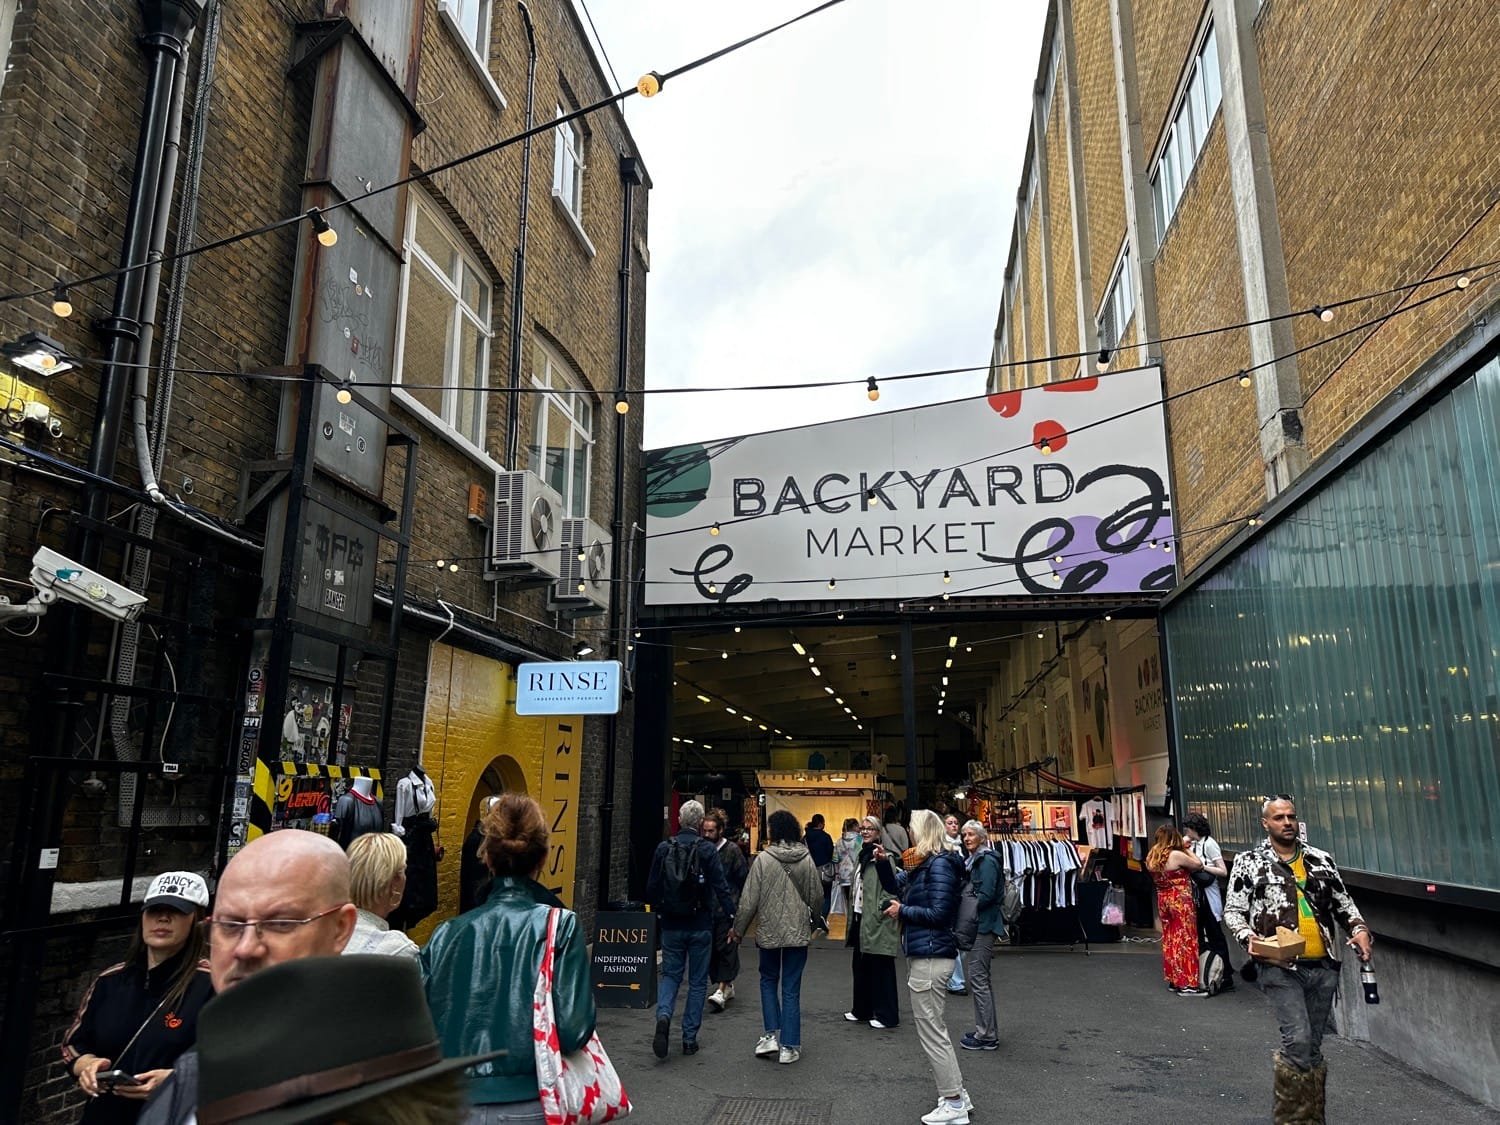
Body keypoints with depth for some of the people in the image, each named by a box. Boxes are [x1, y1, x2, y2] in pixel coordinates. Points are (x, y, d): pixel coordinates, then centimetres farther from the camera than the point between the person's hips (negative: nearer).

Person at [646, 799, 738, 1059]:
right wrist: (733, 922, -10)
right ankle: (689, 1039, 13)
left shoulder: (663, 848, -2)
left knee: (670, 975, 15)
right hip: (700, 926, -2)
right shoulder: (707, 850, -11)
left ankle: (663, 1016, -12)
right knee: (697, 982, 11)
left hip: (671, 925, 2)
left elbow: (651, 888, 3)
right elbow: (722, 889, -14)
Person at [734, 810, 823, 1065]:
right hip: (798, 932, 2)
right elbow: (817, 897, 4)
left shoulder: (763, 859, -13)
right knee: (791, 989, 9)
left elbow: (749, 899, -10)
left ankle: (772, 1035, 11)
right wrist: (815, 921, 24)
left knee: (768, 981, 19)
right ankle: (789, 1046, 10)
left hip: (768, 931, -2)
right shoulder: (807, 860, -4)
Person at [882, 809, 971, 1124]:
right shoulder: (923, 864, 12)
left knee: (931, 1031, -3)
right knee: (934, 1027, 17)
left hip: (930, 956, -10)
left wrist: (902, 911, -12)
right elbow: (899, 883, 24)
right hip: (923, 954, 10)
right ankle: (957, 1094, 25)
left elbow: (939, 913, -22)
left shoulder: (939, 865, -17)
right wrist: (883, 862, 9)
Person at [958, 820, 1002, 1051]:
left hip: (982, 926, -10)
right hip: (975, 926, 10)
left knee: (978, 979, -5)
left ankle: (987, 1036, 2)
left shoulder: (986, 861, -14)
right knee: (981, 979, 16)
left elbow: (986, 895, -20)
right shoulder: (973, 860, 15)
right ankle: (987, 1031, 25)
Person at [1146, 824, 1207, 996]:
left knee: (1170, 940, 14)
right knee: (1186, 940, -1)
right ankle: (1187, 984, 1)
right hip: (1181, 901, -7)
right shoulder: (1176, 855, -16)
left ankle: (1174, 980, 21)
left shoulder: (1151, 857, 5)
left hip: (1163, 901, 7)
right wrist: (1186, 849, 6)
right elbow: (1199, 865, -6)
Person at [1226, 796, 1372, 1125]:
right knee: (1298, 1041, -13)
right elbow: (1233, 910, 0)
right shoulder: (1249, 862, 0)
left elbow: (1344, 902, 17)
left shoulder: (1321, 860, 11)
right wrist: (1249, 937, -18)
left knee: (1313, 1047, 11)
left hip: (1324, 966, 4)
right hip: (1280, 967, -4)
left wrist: (1359, 928, -2)